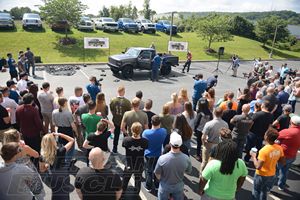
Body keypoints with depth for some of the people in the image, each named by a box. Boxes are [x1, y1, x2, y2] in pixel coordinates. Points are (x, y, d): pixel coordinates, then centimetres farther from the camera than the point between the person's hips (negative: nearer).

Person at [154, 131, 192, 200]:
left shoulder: (162, 158, -32)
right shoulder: (186, 158, -27)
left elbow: (157, 174, -14)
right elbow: (189, 171, -6)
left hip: (165, 186, -1)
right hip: (179, 186, 1)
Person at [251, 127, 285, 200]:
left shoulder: (264, 150, -30)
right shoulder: (279, 148, -10)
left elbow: (258, 167, -29)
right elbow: (283, 162, 3)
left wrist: (253, 156, -15)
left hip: (261, 175, -6)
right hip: (272, 175, 6)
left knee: (256, 193, 15)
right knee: (264, 193, 27)